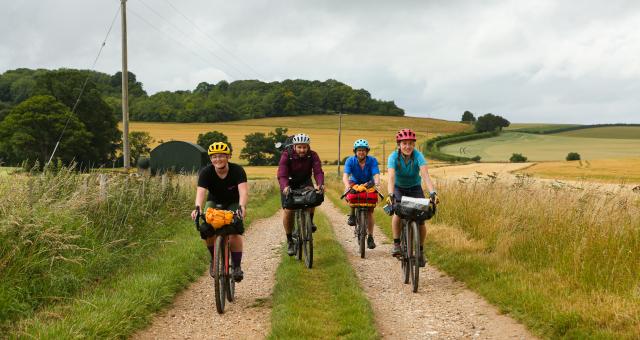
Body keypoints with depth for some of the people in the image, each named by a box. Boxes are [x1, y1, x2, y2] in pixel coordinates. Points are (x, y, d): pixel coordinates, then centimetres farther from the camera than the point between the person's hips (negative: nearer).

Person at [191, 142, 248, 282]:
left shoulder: (237, 170, -25)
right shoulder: (206, 172, -22)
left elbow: (243, 190, -39)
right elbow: (200, 192, -35)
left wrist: (242, 206, -59)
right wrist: (198, 208, -56)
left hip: (233, 204, -1)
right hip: (214, 203, 1)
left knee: (235, 232, -24)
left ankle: (237, 266, -10)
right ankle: (214, 257, 1)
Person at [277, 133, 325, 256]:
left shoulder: (312, 155, -19)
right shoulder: (286, 155, -25)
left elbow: (318, 171, -30)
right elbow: (282, 174, -35)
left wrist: (320, 184, -51)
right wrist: (285, 187, -55)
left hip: (305, 182, 1)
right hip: (289, 183, -1)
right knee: (288, 211, -14)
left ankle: (310, 220, -4)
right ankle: (289, 241, 1)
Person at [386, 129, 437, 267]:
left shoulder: (418, 156, -25)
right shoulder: (394, 157, -24)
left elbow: (425, 175, -37)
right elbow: (391, 177, -37)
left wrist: (432, 193, -52)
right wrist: (390, 194, -53)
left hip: (415, 188, 0)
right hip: (399, 188, 0)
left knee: (420, 220, -13)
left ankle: (420, 250, 8)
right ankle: (397, 244, -12)